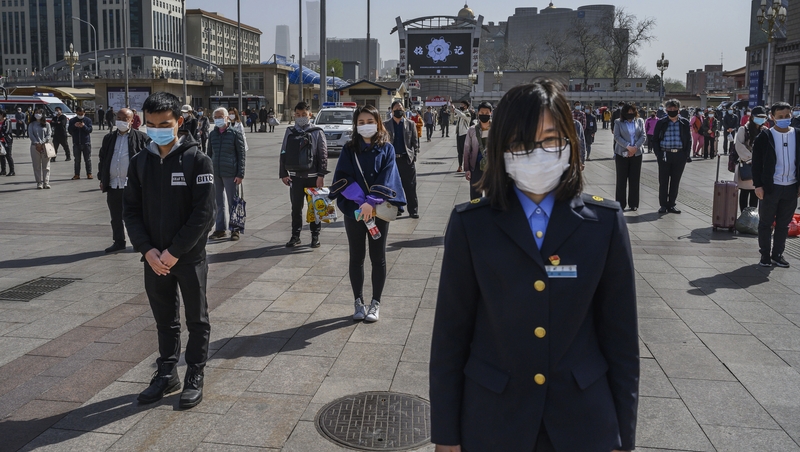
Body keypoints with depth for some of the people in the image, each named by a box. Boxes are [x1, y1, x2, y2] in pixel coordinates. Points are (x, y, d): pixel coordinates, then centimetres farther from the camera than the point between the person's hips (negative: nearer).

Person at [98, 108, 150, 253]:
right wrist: (102, 179, 11)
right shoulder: (109, 138, 13)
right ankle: (119, 242, 21)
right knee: (116, 217, 11)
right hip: (113, 185, 5)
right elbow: (102, 158, 17)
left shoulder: (141, 138, -1)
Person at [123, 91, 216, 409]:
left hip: (190, 258, -4)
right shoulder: (139, 163, 3)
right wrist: (147, 250, -9)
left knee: (196, 320, 8)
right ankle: (166, 374, 29)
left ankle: (195, 377, 21)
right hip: (154, 259, 4)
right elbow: (131, 211, 4)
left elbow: (204, 213, -14)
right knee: (165, 321, 16)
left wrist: (175, 251, -16)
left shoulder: (197, 160, -9)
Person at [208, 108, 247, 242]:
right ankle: (220, 229, 19)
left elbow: (241, 155, -5)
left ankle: (235, 229, 11)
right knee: (219, 203, 11)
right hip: (215, 173, 5)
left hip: (230, 173, -5)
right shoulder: (212, 134, 9)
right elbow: (209, 154, 16)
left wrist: (240, 174, -10)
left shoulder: (235, 134, -4)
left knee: (232, 203, 2)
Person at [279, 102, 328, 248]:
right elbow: (283, 154, 8)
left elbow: (323, 155, -5)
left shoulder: (317, 132, -1)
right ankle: (295, 235, 16)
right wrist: (283, 174, 2)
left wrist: (321, 175, -12)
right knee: (296, 207, 7)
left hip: (312, 177, -2)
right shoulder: (290, 132, 7)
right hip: (295, 177, 2)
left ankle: (315, 235, 16)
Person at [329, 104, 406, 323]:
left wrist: (371, 202, -22)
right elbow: (342, 177, -5)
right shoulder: (349, 149, 4)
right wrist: (361, 200, -18)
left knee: (377, 257, 5)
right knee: (356, 257, 8)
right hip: (353, 210, 2)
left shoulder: (386, 148, 0)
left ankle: (375, 304, 16)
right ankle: (358, 302, 19)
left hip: (379, 210, -1)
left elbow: (386, 178, -10)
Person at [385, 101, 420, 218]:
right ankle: (396, 208, 17)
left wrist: (414, 156, -1)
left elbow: (415, 141, 8)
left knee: (410, 186, 0)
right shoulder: (385, 125, 6)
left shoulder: (410, 124, 8)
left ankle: (413, 210, 6)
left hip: (407, 159, 0)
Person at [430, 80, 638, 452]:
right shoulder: (471, 225, -7)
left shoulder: (604, 223, -4)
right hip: (492, 421, 0)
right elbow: (451, 334, -4)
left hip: (584, 421, 1)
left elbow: (620, 334, 0)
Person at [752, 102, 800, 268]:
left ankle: (777, 255, 21)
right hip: (770, 187, -3)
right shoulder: (764, 137, -5)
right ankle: (765, 255, 16)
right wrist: (758, 185, -10)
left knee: (784, 224, 11)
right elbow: (757, 163, -4)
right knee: (766, 223, 6)